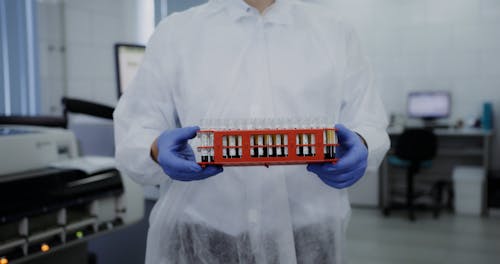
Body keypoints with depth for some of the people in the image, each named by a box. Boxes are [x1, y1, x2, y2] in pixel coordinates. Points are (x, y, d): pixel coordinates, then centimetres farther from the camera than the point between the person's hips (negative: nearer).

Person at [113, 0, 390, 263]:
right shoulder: (174, 32, 4)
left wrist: (359, 146, -18)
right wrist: (158, 149, -23)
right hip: (198, 236, 0)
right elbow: (132, 133, 1)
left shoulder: (335, 33, 7)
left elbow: (370, 125, 6)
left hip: (306, 236, 1)